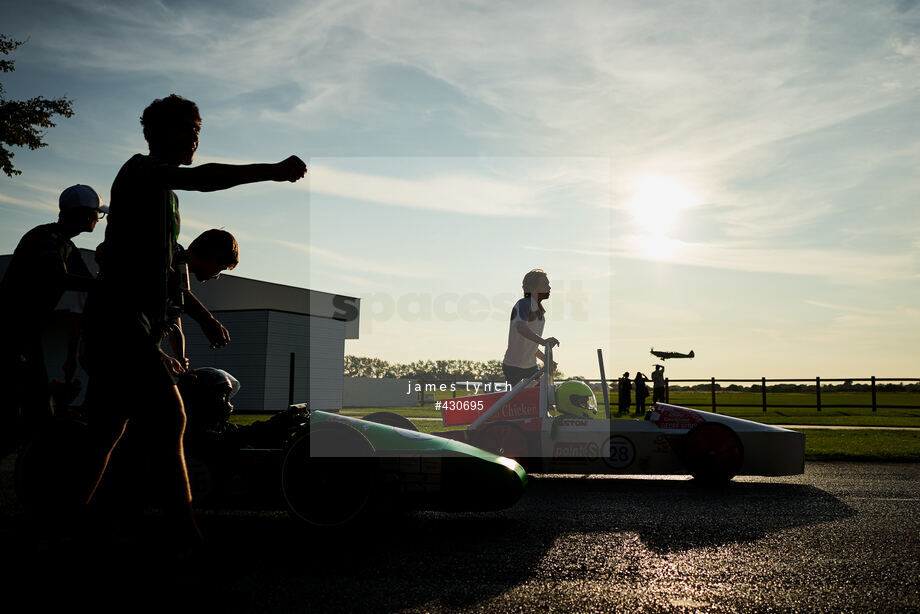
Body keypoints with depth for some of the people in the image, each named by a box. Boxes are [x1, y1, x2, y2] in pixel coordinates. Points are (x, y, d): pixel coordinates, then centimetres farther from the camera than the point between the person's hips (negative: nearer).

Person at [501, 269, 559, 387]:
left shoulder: (540, 311, 8)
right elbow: (521, 328, -41)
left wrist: (545, 360, 23)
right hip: (513, 367, -8)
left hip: (531, 366, 8)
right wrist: (543, 341, -55)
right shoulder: (523, 304, -19)